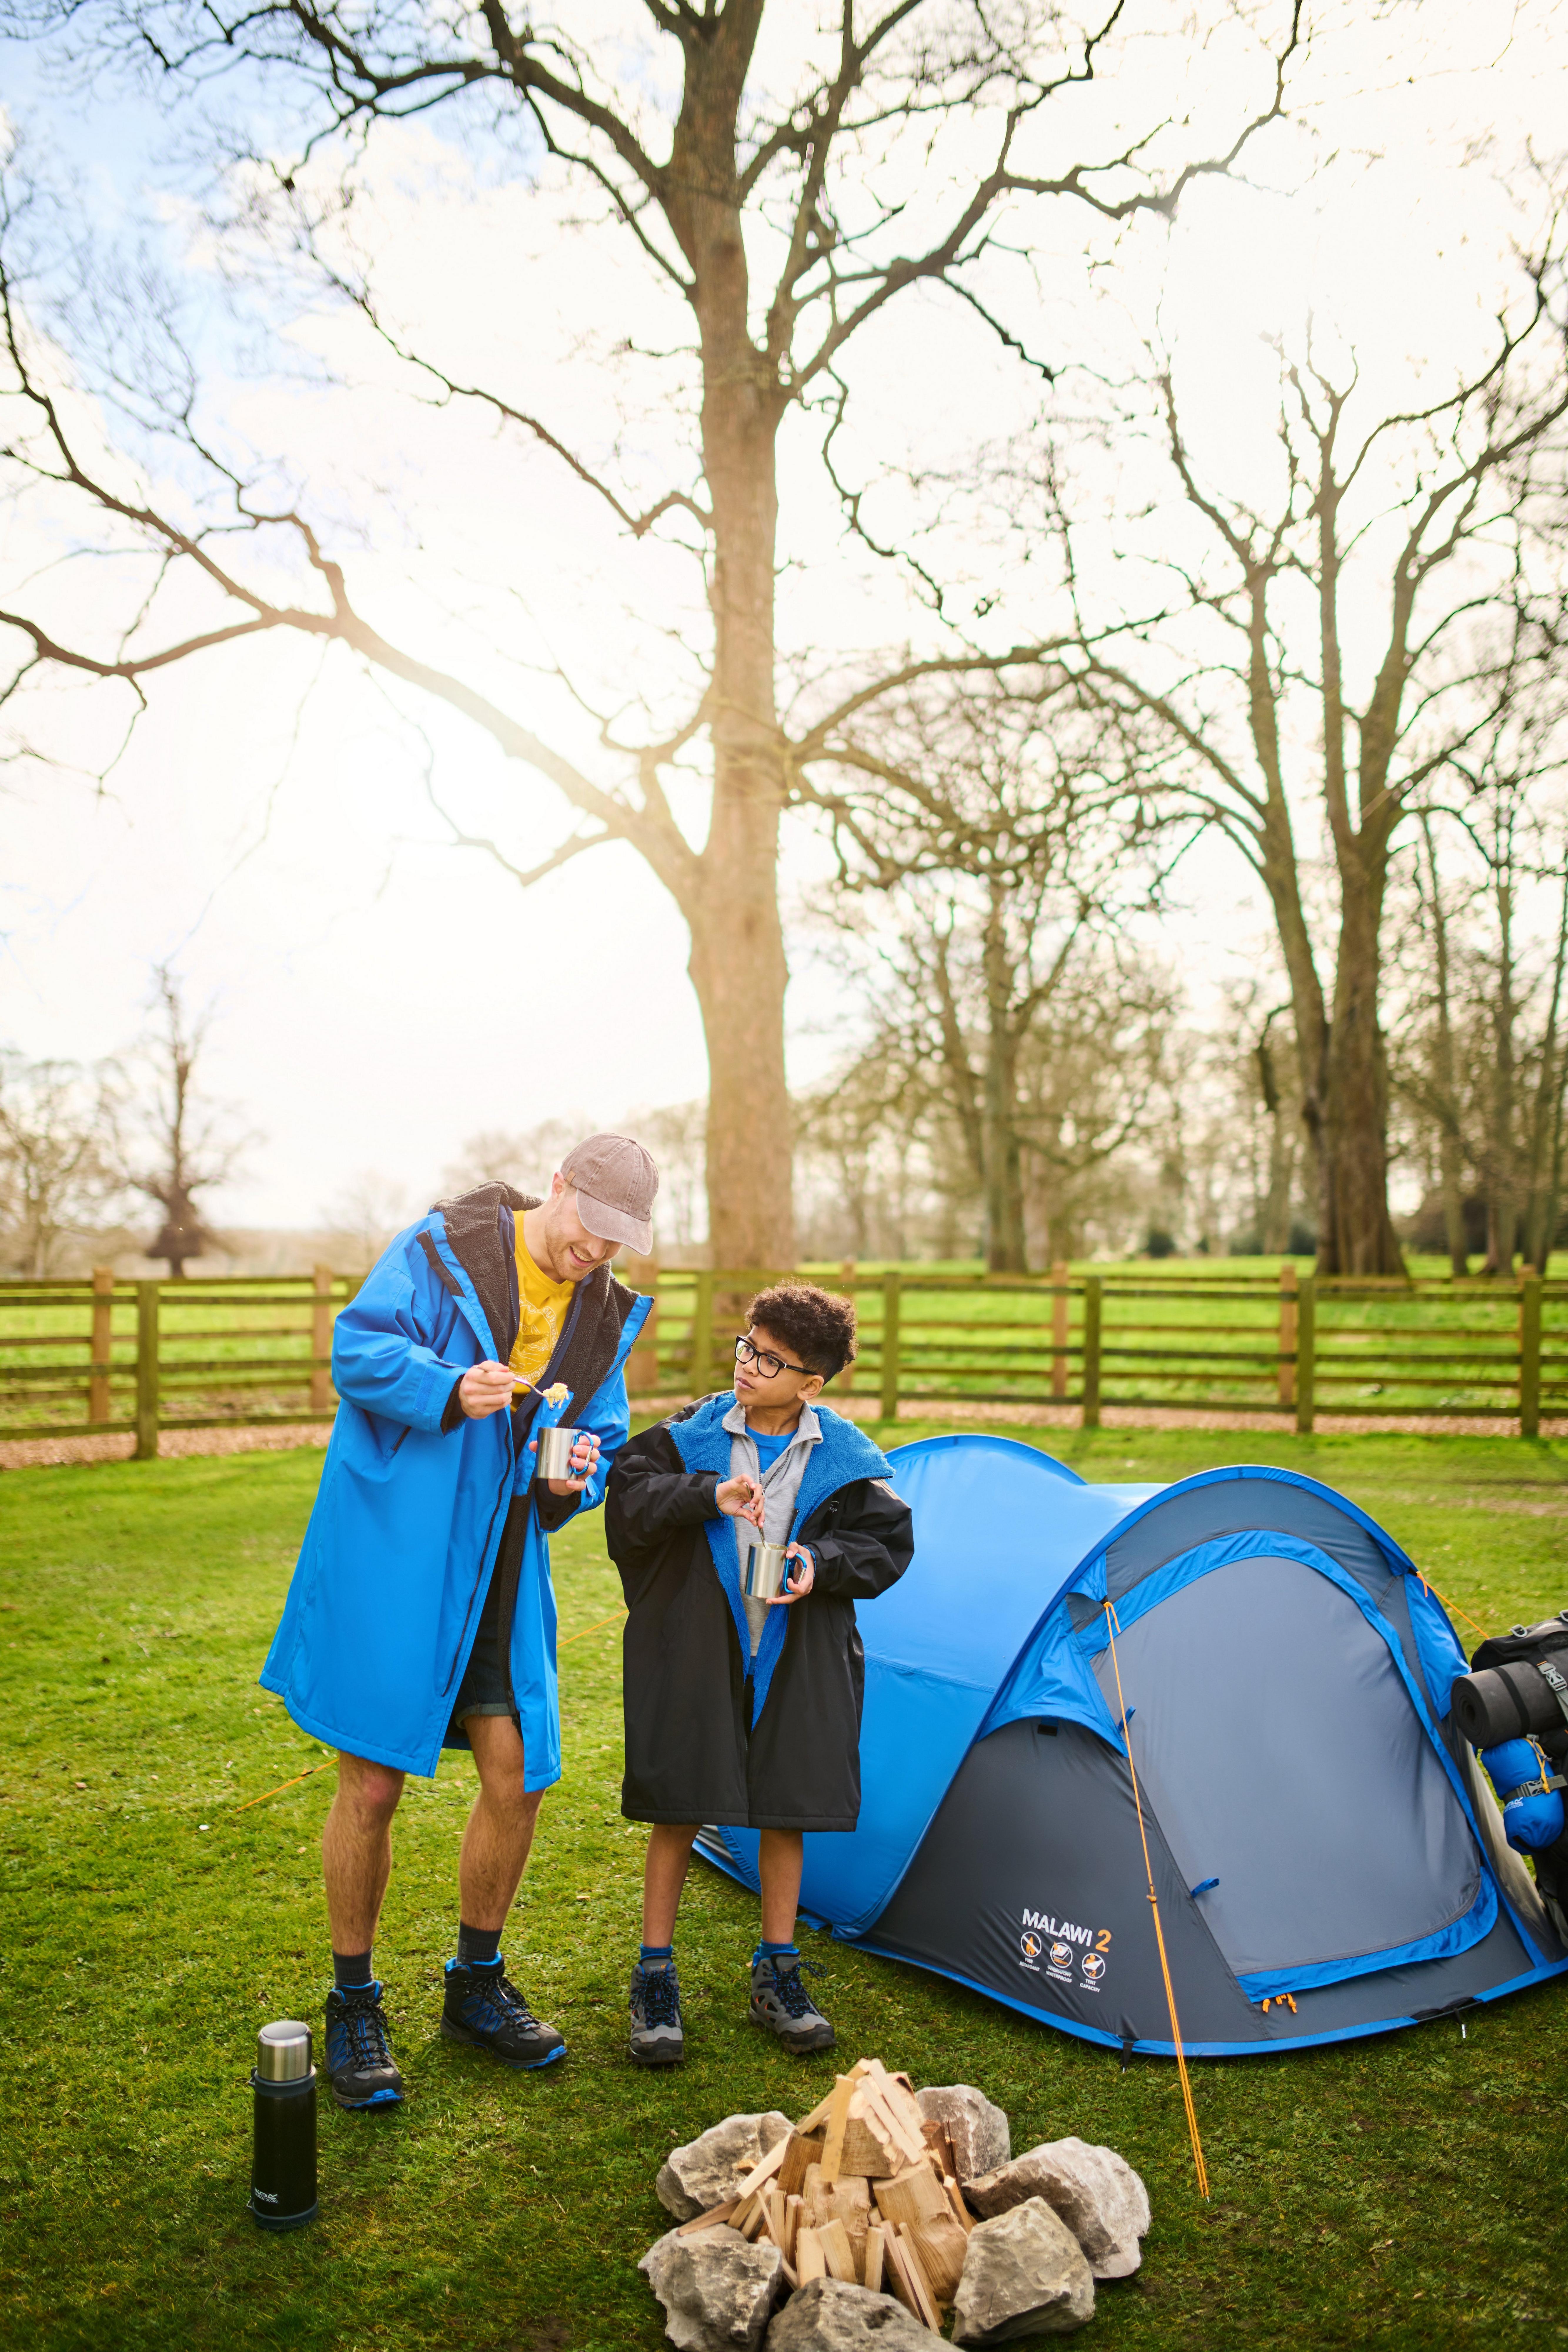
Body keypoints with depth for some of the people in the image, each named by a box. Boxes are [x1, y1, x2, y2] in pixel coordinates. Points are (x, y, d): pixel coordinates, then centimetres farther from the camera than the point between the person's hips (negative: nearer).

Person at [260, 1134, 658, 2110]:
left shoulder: (606, 1316, 7)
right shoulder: (445, 1249, -9)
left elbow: (604, 1441, 14)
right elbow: (359, 1347, -14)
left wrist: (579, 1474, -8)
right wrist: (449, 1389, -29)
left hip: (500, 1576, 5)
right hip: (389, 1559, -5)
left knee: (519, 1777, 7)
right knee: (373, 1784, 1)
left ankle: (478, 1984, 30)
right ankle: (354, 2008, 22)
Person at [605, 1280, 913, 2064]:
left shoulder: (846, 1458, -3)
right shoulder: (691, 1434, -5)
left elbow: (886, 1542, 1)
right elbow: (628, 1495, -12)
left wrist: (821, 1564, -17)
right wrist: (707, 1496, -25)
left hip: (799, 1660, 1)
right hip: (693, 1653, -1)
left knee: (786, 1810, 9)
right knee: (677, 1808, 4)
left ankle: (777, 1975, 28)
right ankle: (655, 1980, 20)